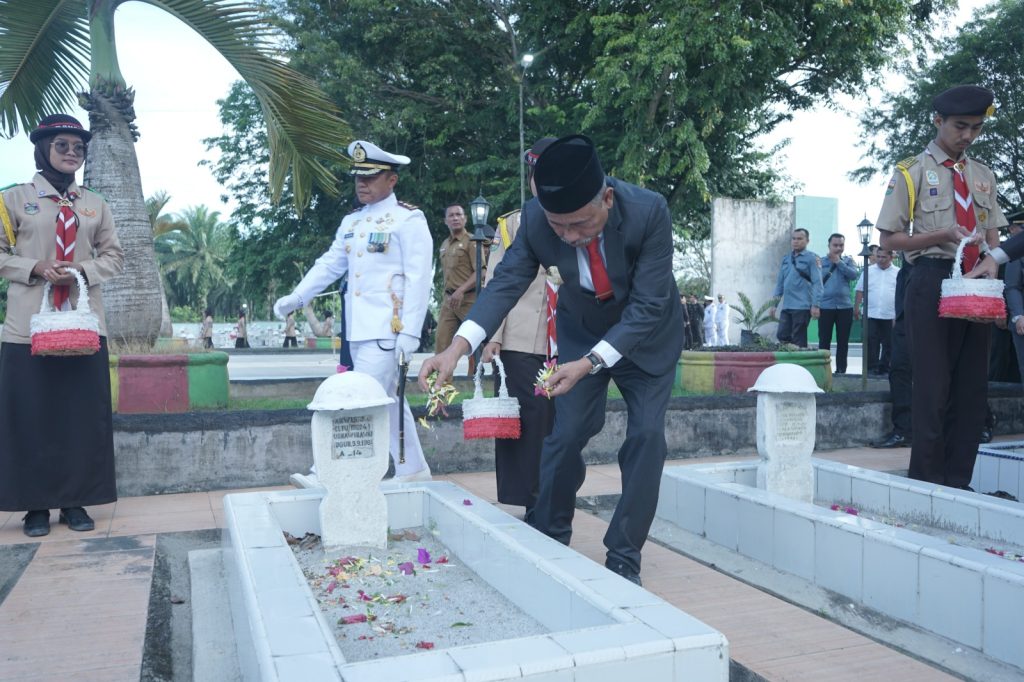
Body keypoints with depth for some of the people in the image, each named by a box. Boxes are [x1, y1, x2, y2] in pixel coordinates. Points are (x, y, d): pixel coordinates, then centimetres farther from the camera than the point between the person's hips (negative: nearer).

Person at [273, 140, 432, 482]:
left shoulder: (408, 219, -6)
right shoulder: (351, 222, 15)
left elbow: (418, 278, -12)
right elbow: (329, 264, 17)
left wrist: (409, 332, -17)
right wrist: (296, 297, 4)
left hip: (386, 330, -8)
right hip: (358, 329, 8)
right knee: (388, 400, 14)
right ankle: (413, 469, 25)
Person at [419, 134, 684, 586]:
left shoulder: (649, 211, -33)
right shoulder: (535, 218, -26)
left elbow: (646, 306, -31)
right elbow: (507, 281, -20)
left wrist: (589, 363, -41)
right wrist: (458, 346, -36)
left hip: (646, 334, -1)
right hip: (581, 331, 2)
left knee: (646, 436, -8)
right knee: (566, 434, -1)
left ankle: (623, 559, 6)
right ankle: (548, 543, 20)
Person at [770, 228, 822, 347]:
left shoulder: (811, 258, -2)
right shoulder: (786, 259, 16)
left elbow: (817, 283, -8)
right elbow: (780, 282, 19)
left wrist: (816, 305, -16)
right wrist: (774, 303, 14)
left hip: (802, 307, -6)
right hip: (786, 306, 6)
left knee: (798, 340, -2)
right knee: (782, 335, 3)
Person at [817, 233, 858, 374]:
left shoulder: (848, 261, 11)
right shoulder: (821, 261, 6)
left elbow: (853, 275, -8)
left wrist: (838, 262, -7)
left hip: (845, 306, 2)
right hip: (825, 306, -2)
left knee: (843, 342, 5)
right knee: (824, 341, -2)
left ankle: (841, 370, 11)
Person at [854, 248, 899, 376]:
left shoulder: (898, 273, 5)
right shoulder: (868, 271, 7)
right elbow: (860, 290, 9)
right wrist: (856, 307, 2)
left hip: (890, 316, 0)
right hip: (871, 314, 0)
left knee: (888, 344, 6)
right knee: (871, 343, -4)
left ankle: (884, 368, 14)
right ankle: (871, 368, 0)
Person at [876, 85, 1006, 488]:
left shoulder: (983, 176, 15)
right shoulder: (912, 172, 0)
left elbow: (994, 235, 16)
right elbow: (889, 239, -4)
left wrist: (992, 258, -6)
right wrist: (943, 236, -15)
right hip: (932, 282, -5)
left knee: (972, 388, 6)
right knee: (933, 388, -4)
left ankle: (958, 485, 16)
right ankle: (928, 484, 7)